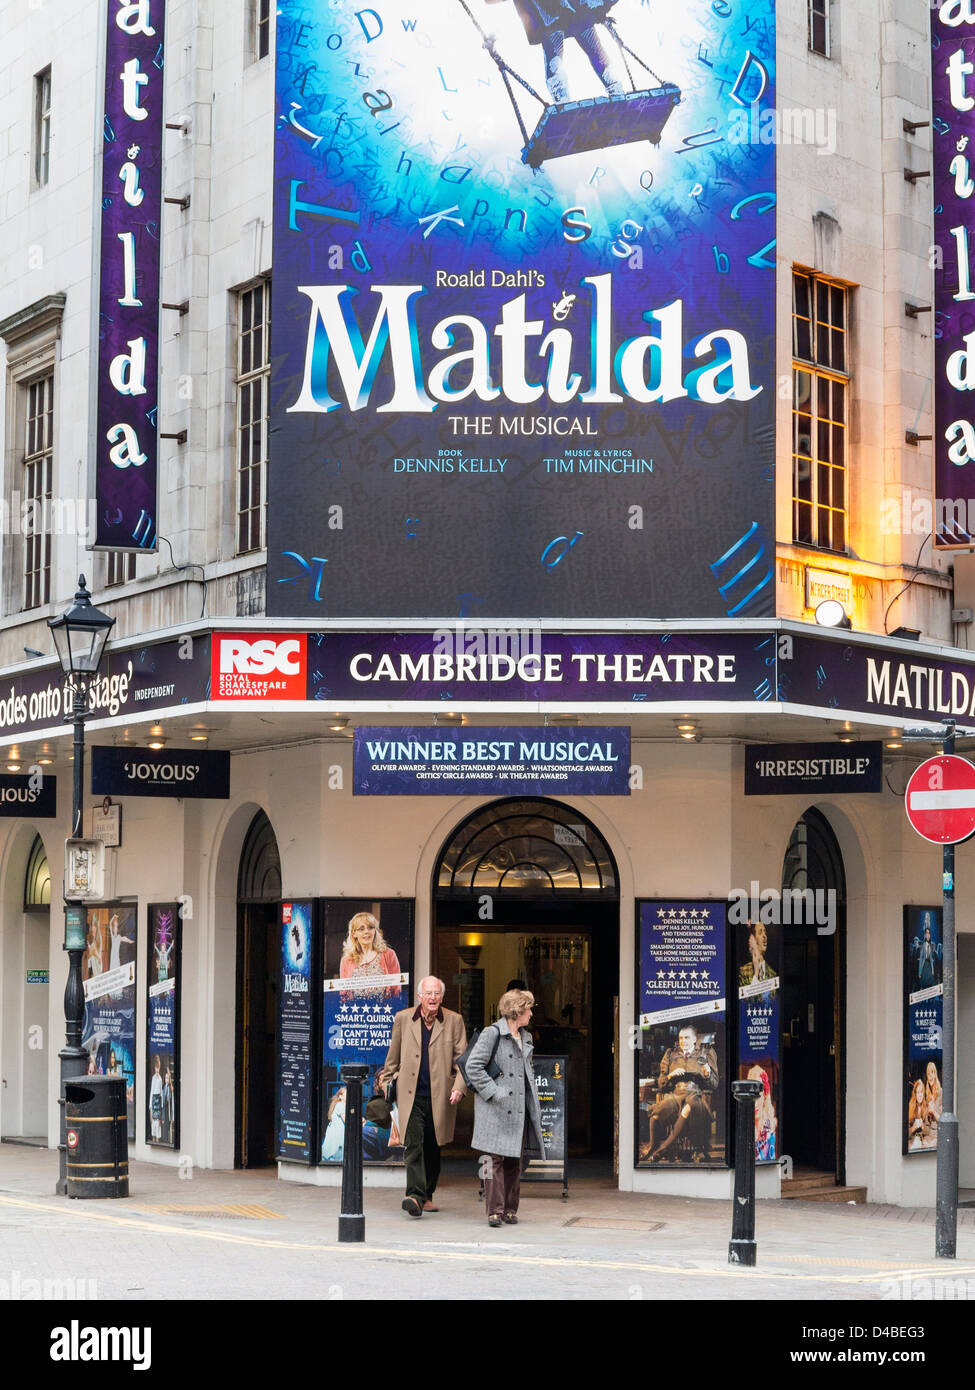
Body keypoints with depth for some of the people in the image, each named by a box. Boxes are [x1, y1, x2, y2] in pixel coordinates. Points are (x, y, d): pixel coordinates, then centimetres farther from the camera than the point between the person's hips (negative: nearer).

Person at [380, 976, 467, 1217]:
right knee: (413, 1143, -14)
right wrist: (387, 1083, 15)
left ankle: (427, 1195, 22)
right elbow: (393, 1057, 15)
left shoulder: (454, 1021, 4)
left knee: (433, 1148, 9)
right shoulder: (403, 1019, 6)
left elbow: (462, 1058, 4)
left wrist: (459, 1087, -8)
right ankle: (415, 1196, -22)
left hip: (440, 1096, 1)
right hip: (411, 1095, -1)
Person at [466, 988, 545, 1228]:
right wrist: (492, 1092, -13)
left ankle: (510, 1210, 11)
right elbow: (473, 1066, -10)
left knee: (515, 1161, 6)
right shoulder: (493, 1033, -6)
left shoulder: (525, 1038, 18)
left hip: (519, 1108, 7)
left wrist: (533, 1104, 17)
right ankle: (494, 1210, -7)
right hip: (496, 1108, -7)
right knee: (495, 1158, -8)